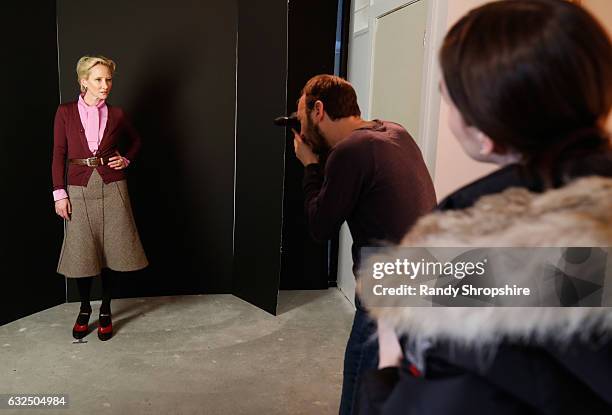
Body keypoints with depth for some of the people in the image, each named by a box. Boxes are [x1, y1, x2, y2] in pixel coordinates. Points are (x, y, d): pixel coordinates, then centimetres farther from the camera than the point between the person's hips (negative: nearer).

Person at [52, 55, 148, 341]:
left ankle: (106, 311, 20)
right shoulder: (66, 112, 2)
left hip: (112, 189, 1)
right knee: (81, 252, 4)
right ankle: (84, 310, 24)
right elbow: (58, 154, 1)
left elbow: (135, 142, 22)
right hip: (79, 190, -1)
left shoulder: (115, 115, 5)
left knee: (110, 250, 4)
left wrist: (125, 160, 3)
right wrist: (59, 194, -4)